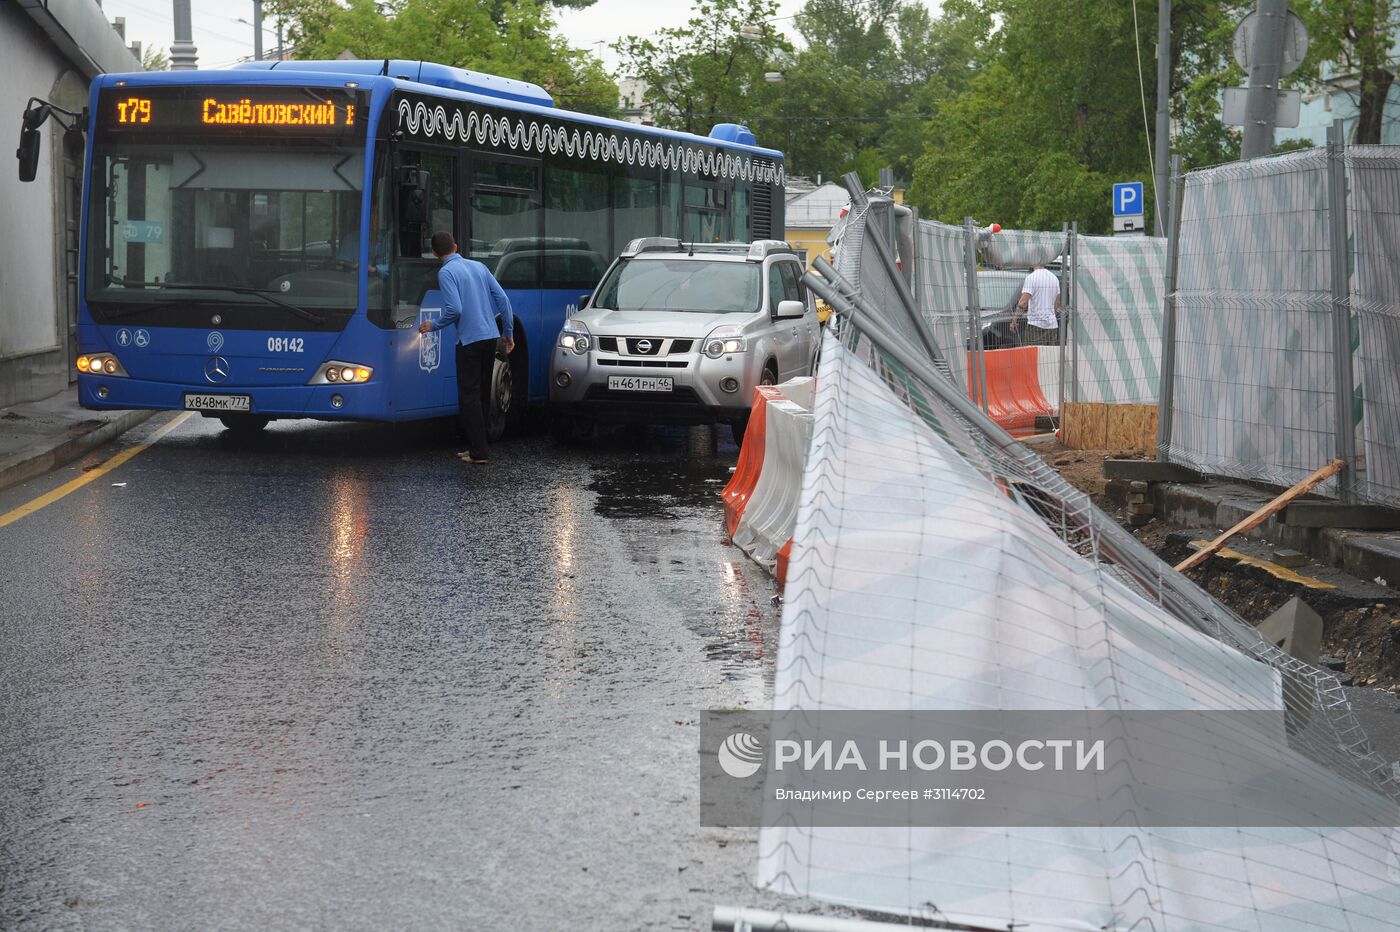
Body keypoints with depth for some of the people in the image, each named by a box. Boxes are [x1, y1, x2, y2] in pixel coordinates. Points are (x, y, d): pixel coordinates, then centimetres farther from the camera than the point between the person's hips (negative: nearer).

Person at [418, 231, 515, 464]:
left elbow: (454, 310, -18)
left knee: (469, 396, -2)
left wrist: (433, 326, -1)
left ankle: (478, 452, -4)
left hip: (470, 340, -7)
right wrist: (509, 333, 15)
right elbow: (502, 299, 9)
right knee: (483, 394, 13)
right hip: (490, 338, 7)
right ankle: (476, 445, 19)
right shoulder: (478, 266, 12)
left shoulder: (446, 272, -8)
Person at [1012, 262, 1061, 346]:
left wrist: (1014, 320, -11)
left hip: (1036, 324, -7)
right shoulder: (1054, 277, 13)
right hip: (1053, 325, 7)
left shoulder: (1031, 277, -11)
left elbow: (1023, 302, -16)